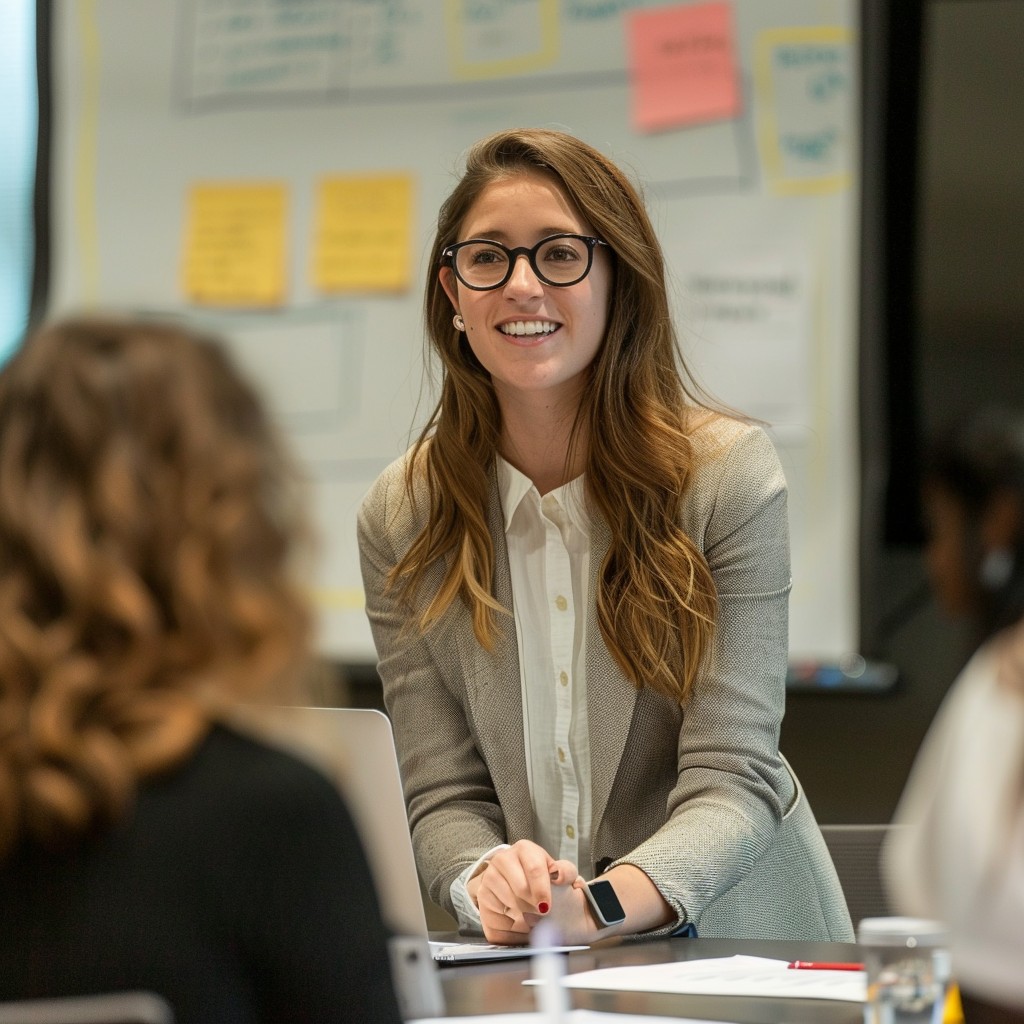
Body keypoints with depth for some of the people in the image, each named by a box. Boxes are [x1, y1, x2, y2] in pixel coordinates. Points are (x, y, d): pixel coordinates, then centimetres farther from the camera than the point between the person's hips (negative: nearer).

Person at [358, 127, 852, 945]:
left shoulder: (730, 474, -5)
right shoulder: (402, 519, 2)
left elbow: (733, 782, -11)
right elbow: (443, 795, -1)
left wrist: (598, 906, -30)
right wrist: (486, 885, -25)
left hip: (736, 941, -2)